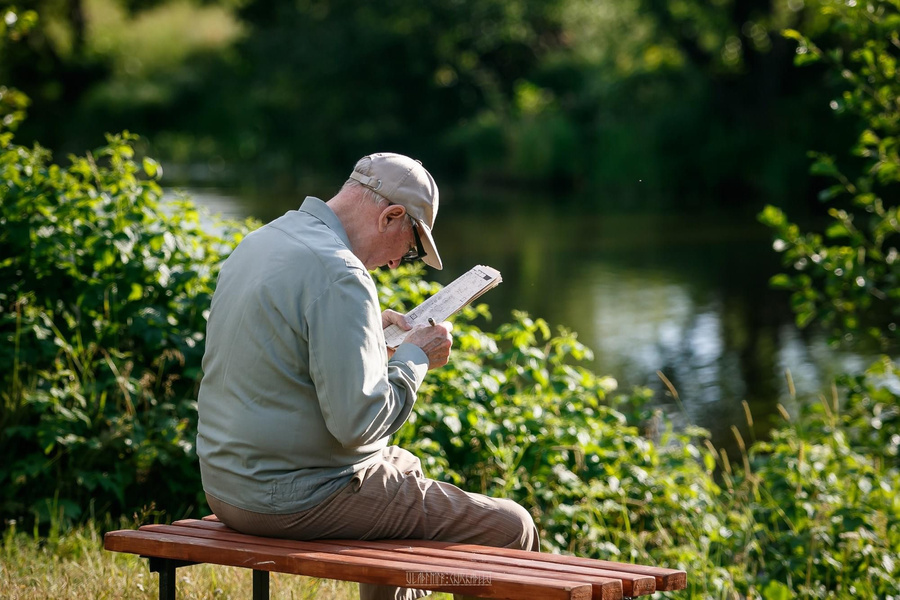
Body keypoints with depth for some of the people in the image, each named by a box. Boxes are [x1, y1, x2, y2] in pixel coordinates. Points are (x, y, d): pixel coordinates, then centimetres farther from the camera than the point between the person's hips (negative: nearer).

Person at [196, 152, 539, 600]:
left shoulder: (257, 243, 9)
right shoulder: (339, 274, -21)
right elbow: (358, 421, -25)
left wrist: (369, 331, 20)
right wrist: (415, 356, -10)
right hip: (303, 501, -10)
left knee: (402, 466, 37)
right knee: (510, 528, -5)